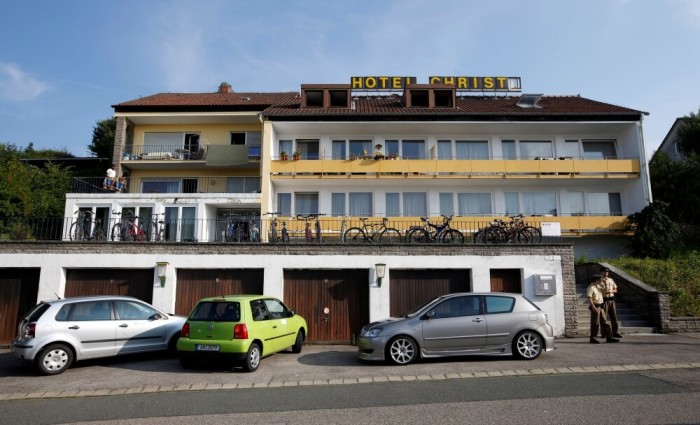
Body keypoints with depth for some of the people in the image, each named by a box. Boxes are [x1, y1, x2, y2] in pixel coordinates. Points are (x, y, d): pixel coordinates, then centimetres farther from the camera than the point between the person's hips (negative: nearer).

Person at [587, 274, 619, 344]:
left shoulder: (599, 286, 15)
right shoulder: (591, 287, -13)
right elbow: (589, 298, -19)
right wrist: (593, 307, -27)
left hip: (600, 306, 9)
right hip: (595, 307, -9)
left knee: (604, 322, 9)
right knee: (595, 323, -4)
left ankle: (609, 337, 13)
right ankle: (592, 339, 2)